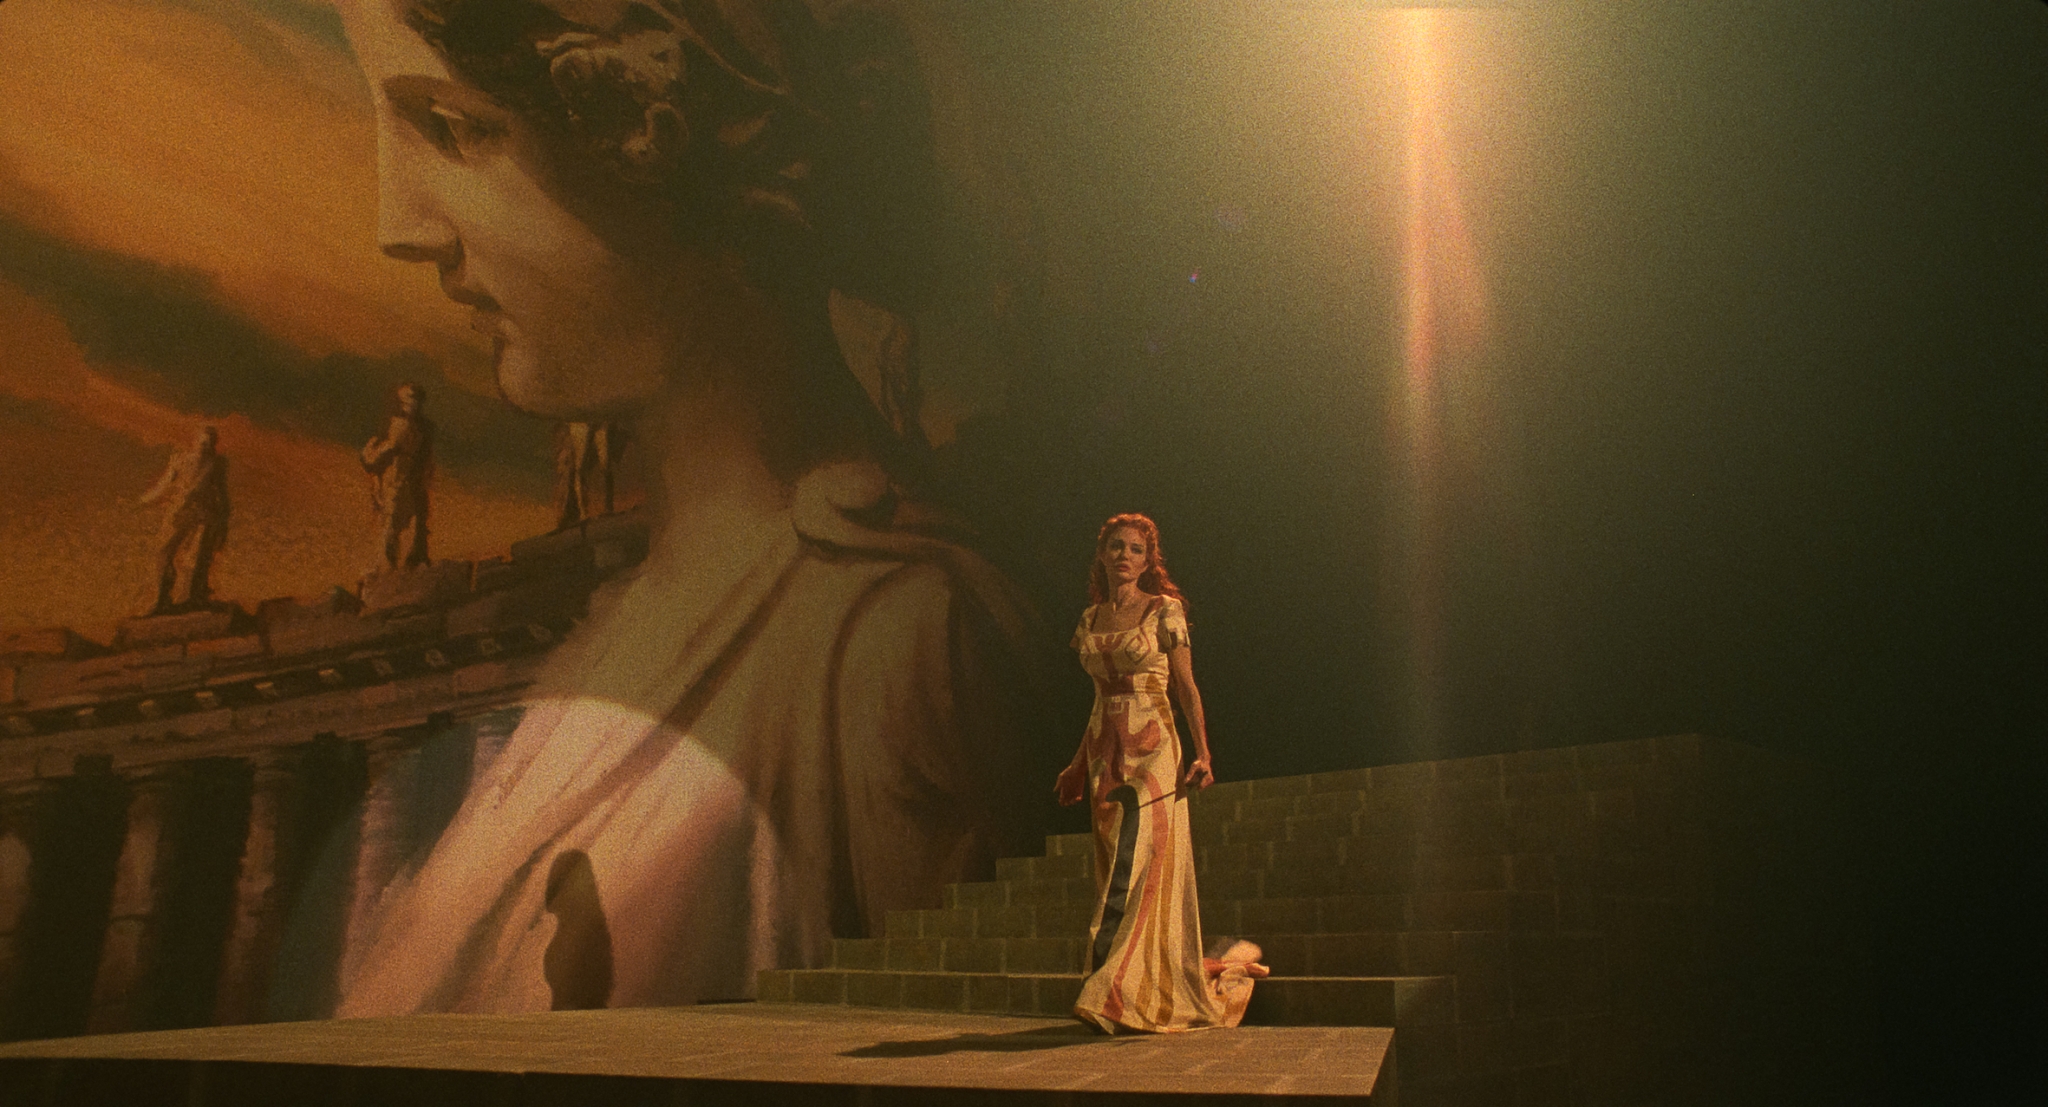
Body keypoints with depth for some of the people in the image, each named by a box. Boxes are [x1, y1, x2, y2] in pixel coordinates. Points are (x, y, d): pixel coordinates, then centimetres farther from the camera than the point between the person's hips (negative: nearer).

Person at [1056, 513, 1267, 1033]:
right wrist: (1078, 763, 20)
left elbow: (1186, 686, -2)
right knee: (1115, 867, 3)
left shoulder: (1165, 611, -1)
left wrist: (1202, 754, -11)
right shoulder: (1091, 619, 13)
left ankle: (1111, 990, -11)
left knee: (1140, 862, -11)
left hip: (1152, 747, -6)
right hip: (1105, 750, 6)